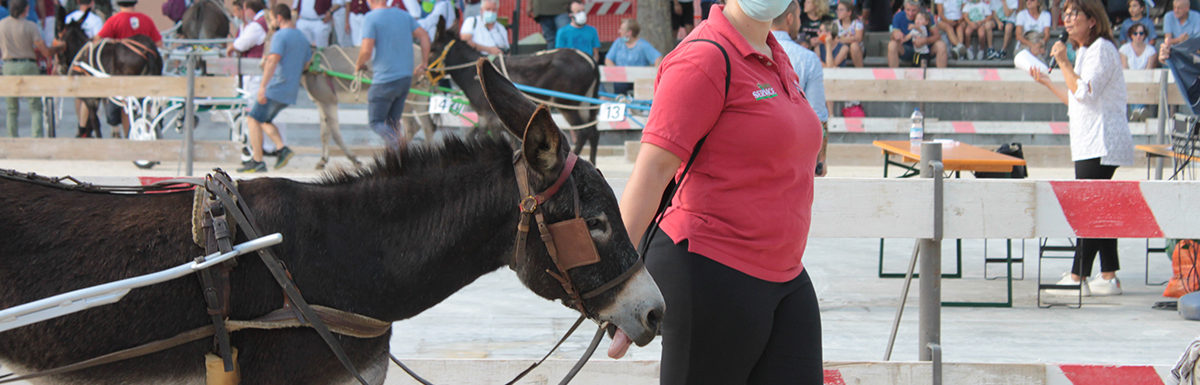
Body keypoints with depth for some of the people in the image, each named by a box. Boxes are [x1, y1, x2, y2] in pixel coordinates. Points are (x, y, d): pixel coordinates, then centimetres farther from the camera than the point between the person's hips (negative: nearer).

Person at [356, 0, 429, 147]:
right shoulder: (404, 15, 8)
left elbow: (366, 51, -17)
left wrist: (359, 64, 3)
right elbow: (424, 37, 6)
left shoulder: (372, 18, -11)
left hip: (384, 80, -6)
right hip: (406, 77, 6)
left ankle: (396, 143, -21)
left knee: (375, 122, 4)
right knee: (393, 122, 18)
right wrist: (424, 64, 13)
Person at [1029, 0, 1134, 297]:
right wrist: (1047, 83, 28)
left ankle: (1078, 277, -12)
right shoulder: (1086, 52, 20)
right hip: (1090, 144, 10)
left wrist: (1064, 63, -16)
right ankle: (1108, 277, 10)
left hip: (1102, 142, -10)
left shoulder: (1102, 49, -10)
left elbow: (1085, 93, -21)